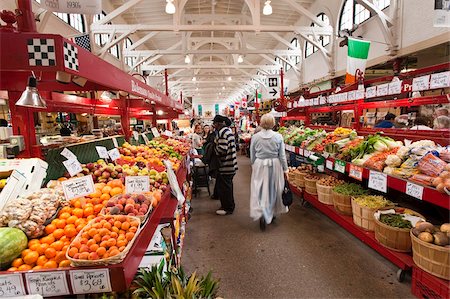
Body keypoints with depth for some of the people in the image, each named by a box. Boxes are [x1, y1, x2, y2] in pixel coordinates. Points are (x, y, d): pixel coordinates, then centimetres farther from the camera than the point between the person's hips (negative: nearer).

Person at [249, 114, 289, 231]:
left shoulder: (255, 137, -5)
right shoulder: (278, 137, -8)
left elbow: (252, 155, 3)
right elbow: (282, 155, -3)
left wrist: (253, 166, 18)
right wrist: (285, 169, 6)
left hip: (260, 165, 0)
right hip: (275, 165, 1)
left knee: (260, 190, 8)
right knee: (273, 189, 17)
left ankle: (262, 213, -8)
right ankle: (272, 213, 34)